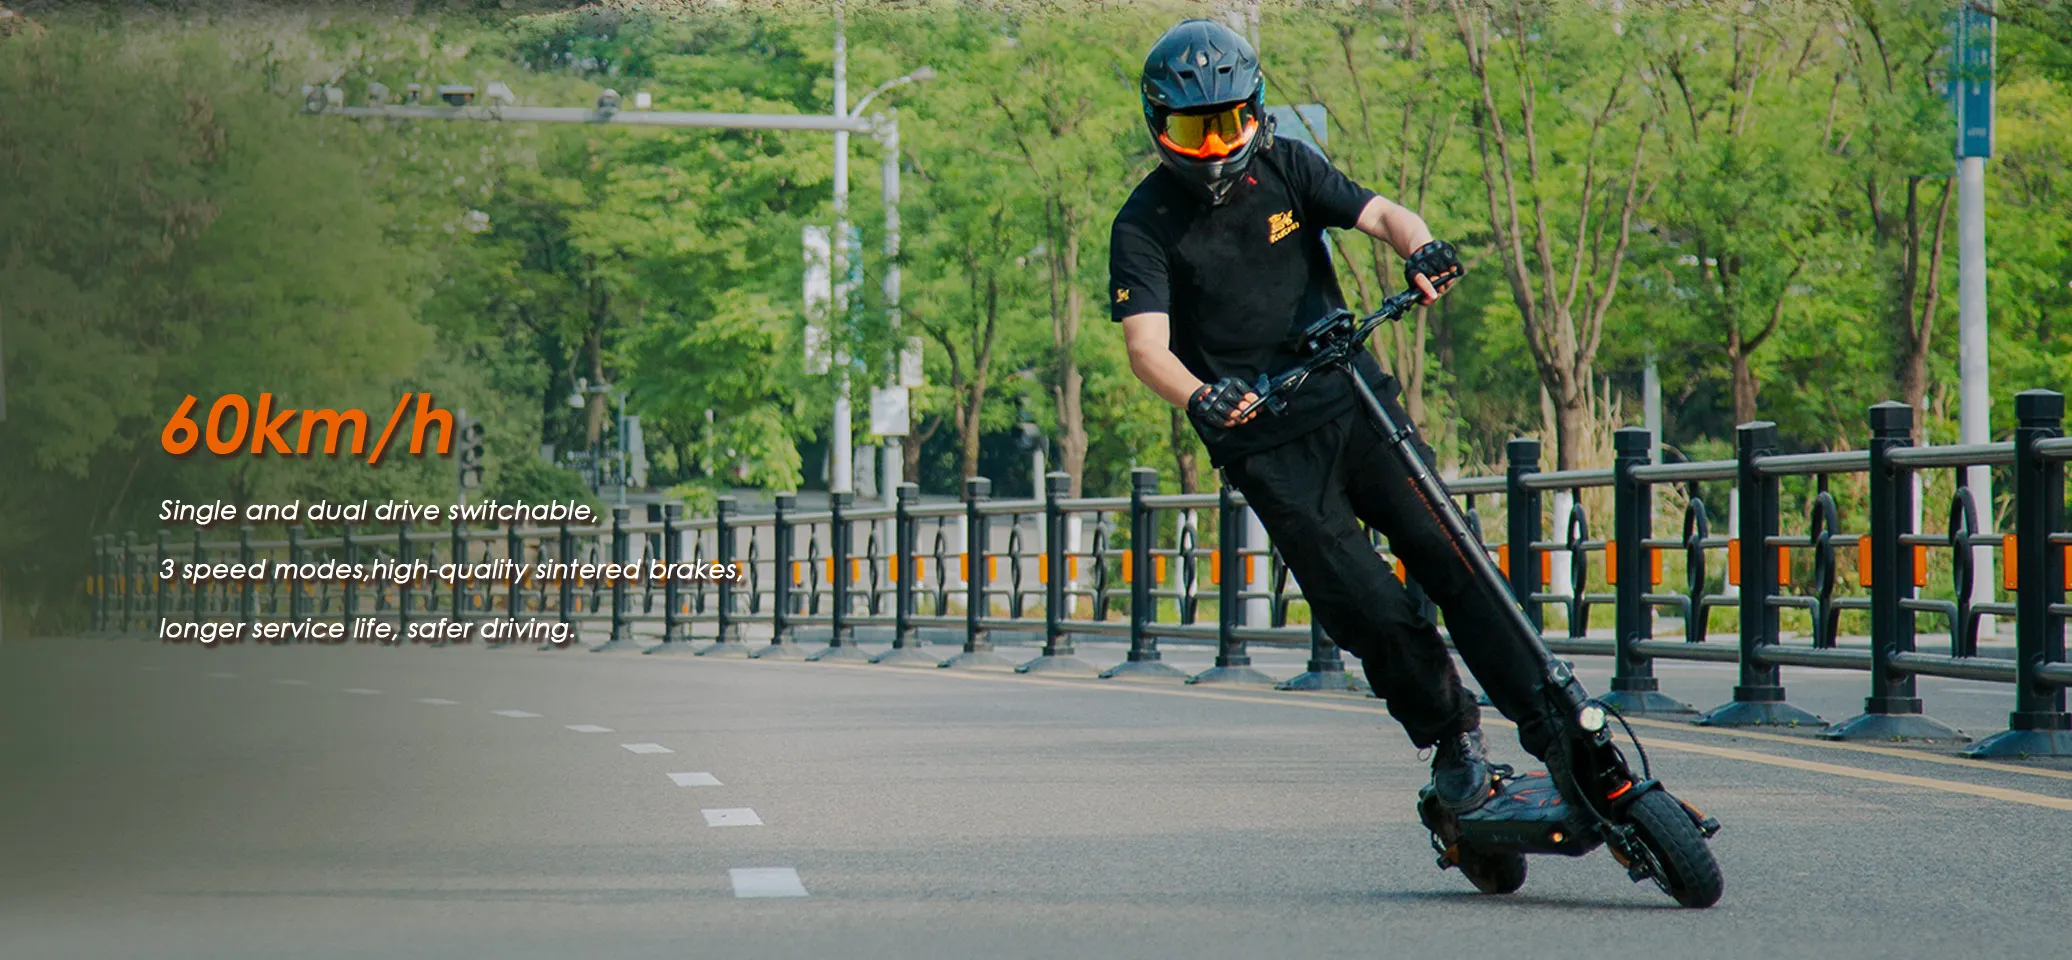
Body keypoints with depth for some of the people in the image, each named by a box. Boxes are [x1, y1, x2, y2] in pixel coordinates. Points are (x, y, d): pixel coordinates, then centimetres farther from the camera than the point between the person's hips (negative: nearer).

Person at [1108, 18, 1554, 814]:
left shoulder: (1285, 169, 4)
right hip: (1267, 442, -3)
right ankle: (1450, 736, 12)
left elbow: (1380, 213, -5)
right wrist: (1199, 398, -37)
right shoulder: (1145, 226, -5)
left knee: (1449, 558, -8)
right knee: (1369, 610, -10)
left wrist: (1419, 247, -29)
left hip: (1355, 397, 3)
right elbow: (1147, 345, -16)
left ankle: (1547, 725, 0)